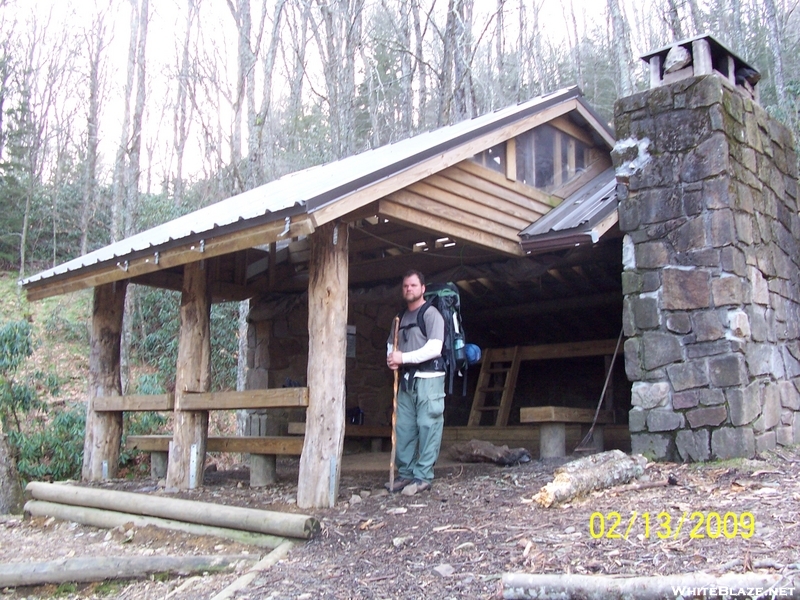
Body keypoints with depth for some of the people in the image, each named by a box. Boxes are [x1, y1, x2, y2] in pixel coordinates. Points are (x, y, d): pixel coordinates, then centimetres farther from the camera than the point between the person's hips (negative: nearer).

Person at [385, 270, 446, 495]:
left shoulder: (431, 314, -5)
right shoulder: (401, 317, 18)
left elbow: (434, 348, -15)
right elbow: (391, 343, 26)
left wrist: (403, 358, -14)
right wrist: (391, 357, 3)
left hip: (428, 378, -7)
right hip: (406, 379, 7)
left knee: (427, 427, -6)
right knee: (403, 428, 6)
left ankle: (423, 476, -3)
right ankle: (405, 473, 14)